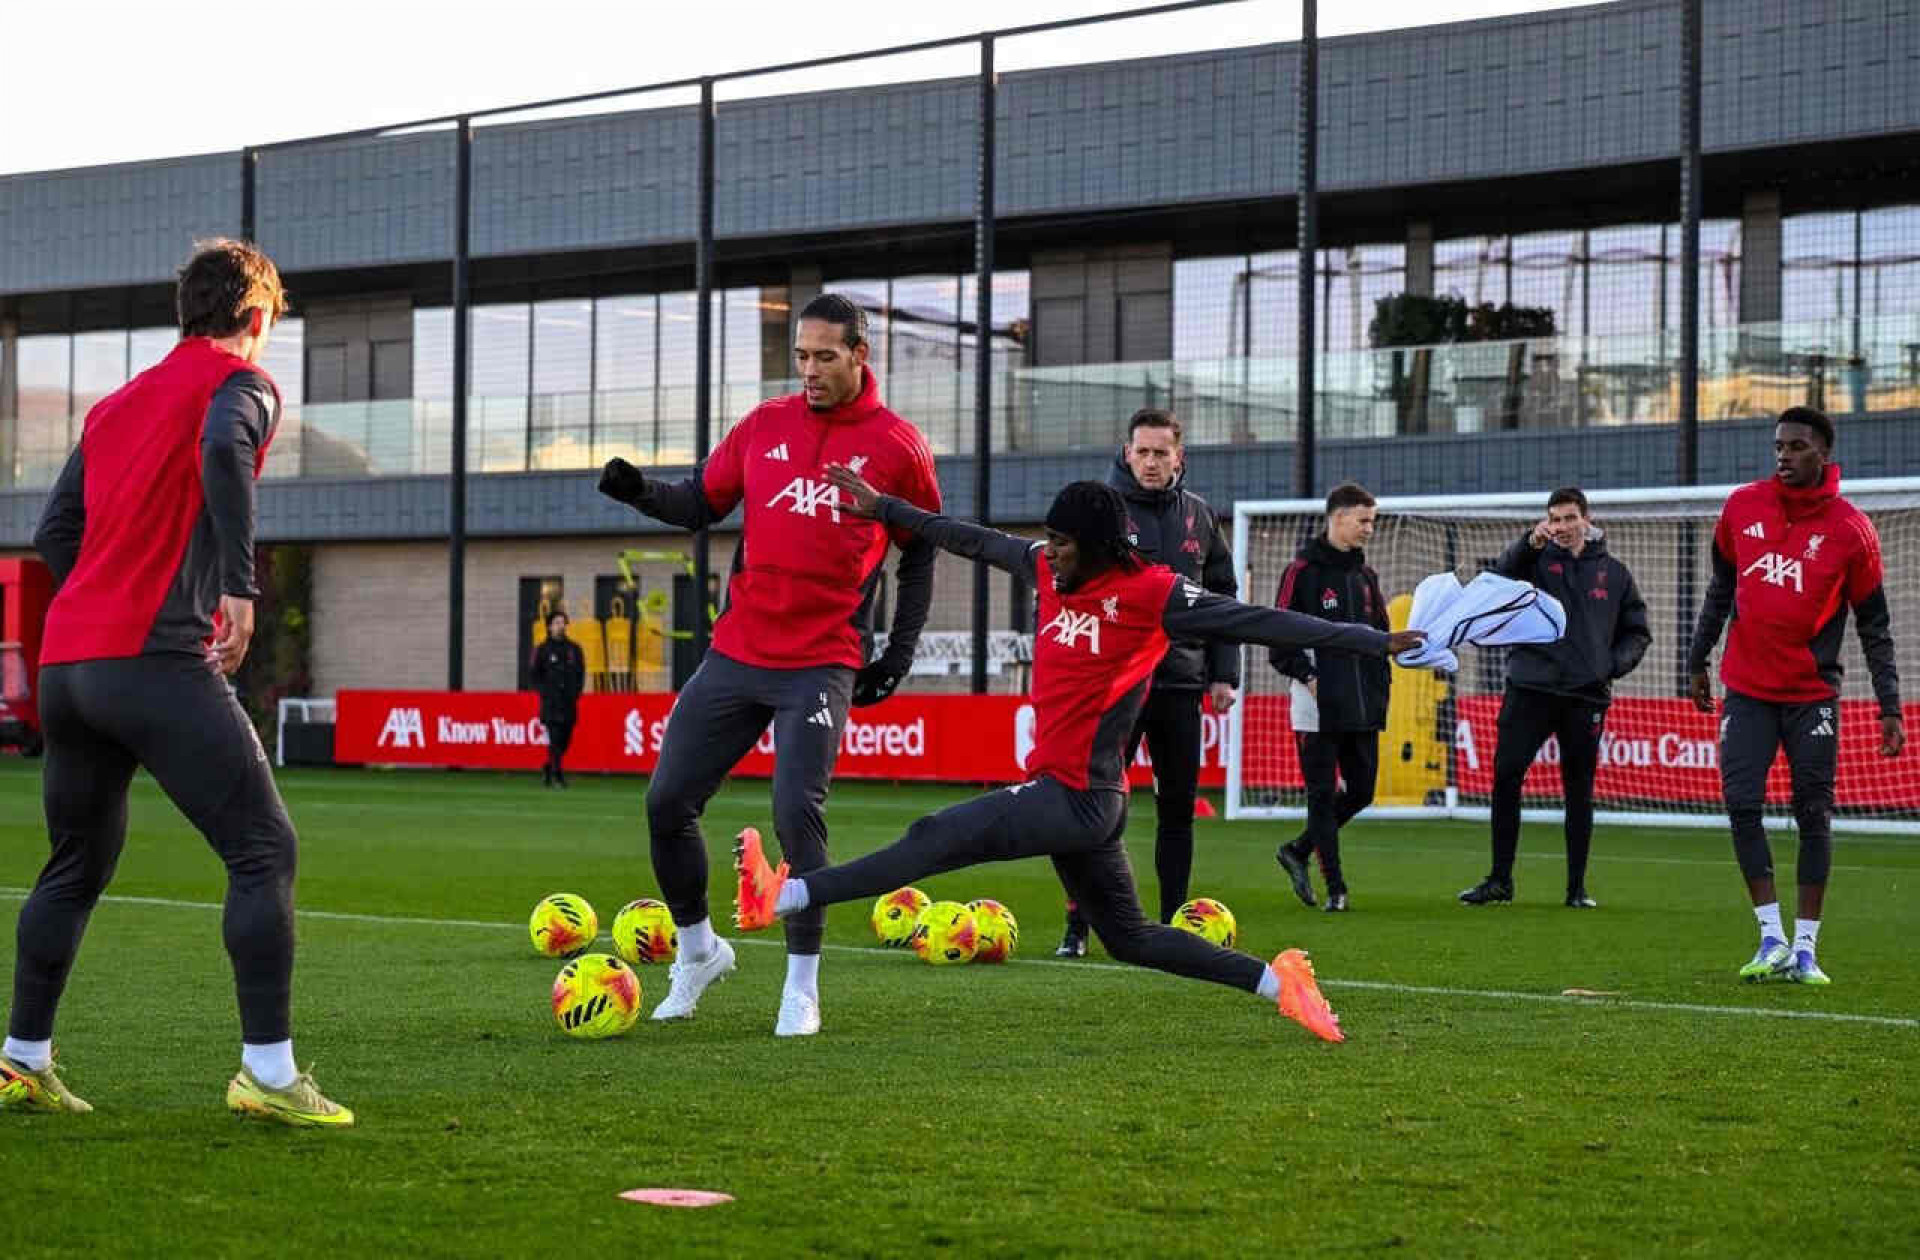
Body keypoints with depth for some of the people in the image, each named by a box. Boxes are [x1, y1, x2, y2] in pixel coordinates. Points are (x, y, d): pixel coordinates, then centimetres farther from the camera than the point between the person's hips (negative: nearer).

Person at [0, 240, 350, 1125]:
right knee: (264, 851, -6)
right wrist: (238, 586, -21)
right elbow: (224, 448, -21)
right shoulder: (241, 383, 2)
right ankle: (267, 1071, -13)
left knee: (75, 866, 21)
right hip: (160, 662, -8)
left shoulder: (113, 405, 23)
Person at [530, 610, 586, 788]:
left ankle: (548, 768, 26)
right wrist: (545, 692, -6)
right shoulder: (543, 650, 3)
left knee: (565, 739, 6)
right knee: (555, 738, -12)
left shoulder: (574, 649, 13)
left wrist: (577, 691, 4)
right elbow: (534, 674, 5)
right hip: (551, 702, -4)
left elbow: (580, 672, 17)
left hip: (570, 701, 4)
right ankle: (557, 774, -13)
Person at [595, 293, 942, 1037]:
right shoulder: (764, 426, 7)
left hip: (822, 665, -4)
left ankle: (802, 988, -1)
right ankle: (698, 950, 24)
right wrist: (641, 493, -8)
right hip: (736, 654, 4)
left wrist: (899, 653, 3)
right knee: (667, 802, 3)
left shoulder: (897, 447, -1)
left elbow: (920, 553, 8)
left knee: (797, 813, -15)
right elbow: (701, 504, 12)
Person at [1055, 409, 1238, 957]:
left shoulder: (1199, 516, 10)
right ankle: (1078, 927, 1)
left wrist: (1223, 673, 8)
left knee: (1178, 808, 7)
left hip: (1181, 682, 4)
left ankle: (1173, 925, 16)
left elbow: (1222, 597, 14)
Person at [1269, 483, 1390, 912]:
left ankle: (1298, 850, 26)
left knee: (1361, 789, 8)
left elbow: (1380, 633, 21)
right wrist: (1308, 676, -15)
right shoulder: (1303, 571, -6)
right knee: (1323, 794, -2)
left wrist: (1381, 682, 11)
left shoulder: (1365, 575, 14)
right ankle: (1335, 888, 2)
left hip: (1362, 707, 7)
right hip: (1319, 706, -7)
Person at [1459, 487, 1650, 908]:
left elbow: (1637, 631, 18)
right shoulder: (1538, 559, 4)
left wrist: (1615, 664, 0)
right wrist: (1529, 543, -36)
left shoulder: (1613, 573, 11)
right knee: (1506, 777, -5)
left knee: (1579, 791, 5)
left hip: (1587, 695, 1)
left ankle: (1577, 888, 12)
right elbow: (1503, 574, -18)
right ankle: (1500, 880, 4)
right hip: (1531, 688, -1)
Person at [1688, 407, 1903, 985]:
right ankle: (1772, 938, 0)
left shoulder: (1851, 530, -6)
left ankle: (1805, 948, 8)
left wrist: (1890, 707, -5)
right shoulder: (1742, 507, 2)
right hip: (1746, 690, 2)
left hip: (1813, 695, -2)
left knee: (1813, 814, 0)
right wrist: (1698, 661, 15)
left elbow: (1874, 625, -1)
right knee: (1742, 803, -8)